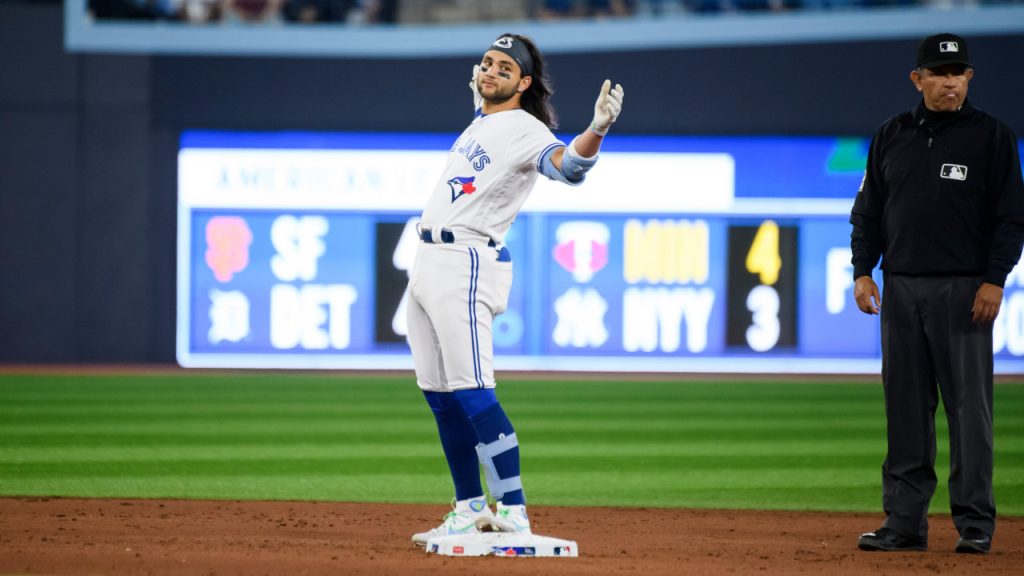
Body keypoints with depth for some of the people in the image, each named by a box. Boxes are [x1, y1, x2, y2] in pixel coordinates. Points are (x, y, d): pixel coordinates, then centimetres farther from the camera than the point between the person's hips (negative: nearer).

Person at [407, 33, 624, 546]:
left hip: (465, 264, -9)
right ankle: (471, 509, 16)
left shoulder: (524, 131, -13)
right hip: (427, 262, 9)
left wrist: (597, 131, -50)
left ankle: (513, 512, -20)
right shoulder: (482, 120, 15)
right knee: (438, 393, 10)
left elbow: (568, 165, -35)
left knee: (471, 392, -18)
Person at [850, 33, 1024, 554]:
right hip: (901, 287, 4)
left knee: (969, 404, -5)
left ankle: (975, 523, 0)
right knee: (904, 407, 5)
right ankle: (905, 521, 9)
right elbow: (868, 211, 16)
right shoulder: (891, 137, 12)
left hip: (964, 290, -4)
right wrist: (862, 271, 5)